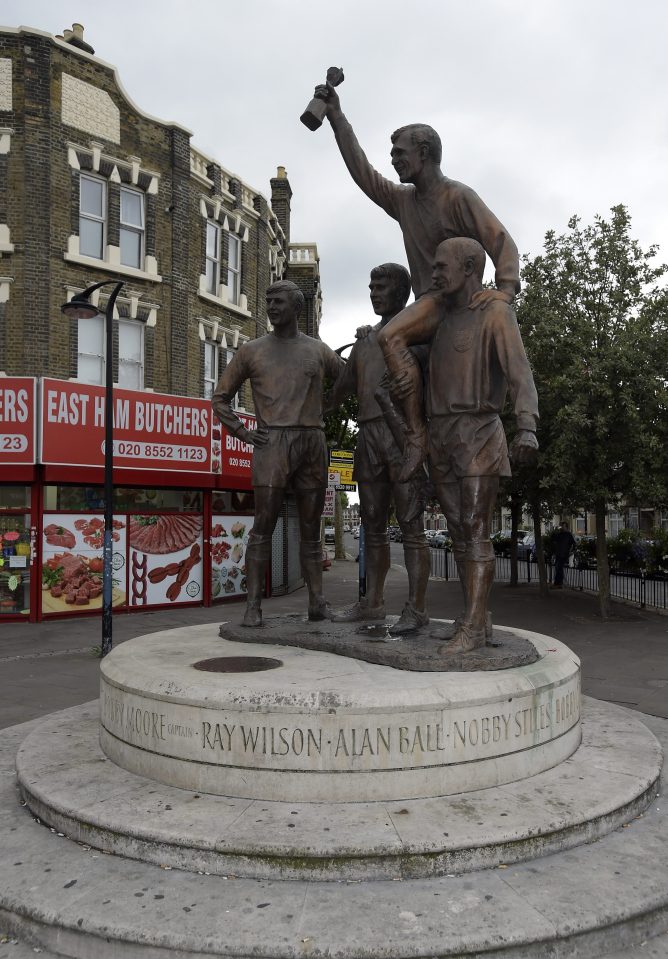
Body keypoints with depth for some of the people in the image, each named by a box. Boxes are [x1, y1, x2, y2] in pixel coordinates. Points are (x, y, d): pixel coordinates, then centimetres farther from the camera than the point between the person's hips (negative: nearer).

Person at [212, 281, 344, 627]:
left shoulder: (318, 350, 14)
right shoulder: (252, 351, 10)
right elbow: (220, 397, 13)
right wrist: (243, 433, 2)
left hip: (313, 443, 2)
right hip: (272, 443, -2)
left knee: (311, 529, 5)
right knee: (263, 526, -7)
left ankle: (317, 602, 9)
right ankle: (253, 605, -4)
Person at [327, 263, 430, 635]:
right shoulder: (365, 342, 25)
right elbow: (340, 389, 31)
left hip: (405, 434, -6)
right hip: (369, 436, 7)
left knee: (410, 524, -9)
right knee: (374, 524, 8)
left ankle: (416, 609, -9)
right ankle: (373, 602, 14)